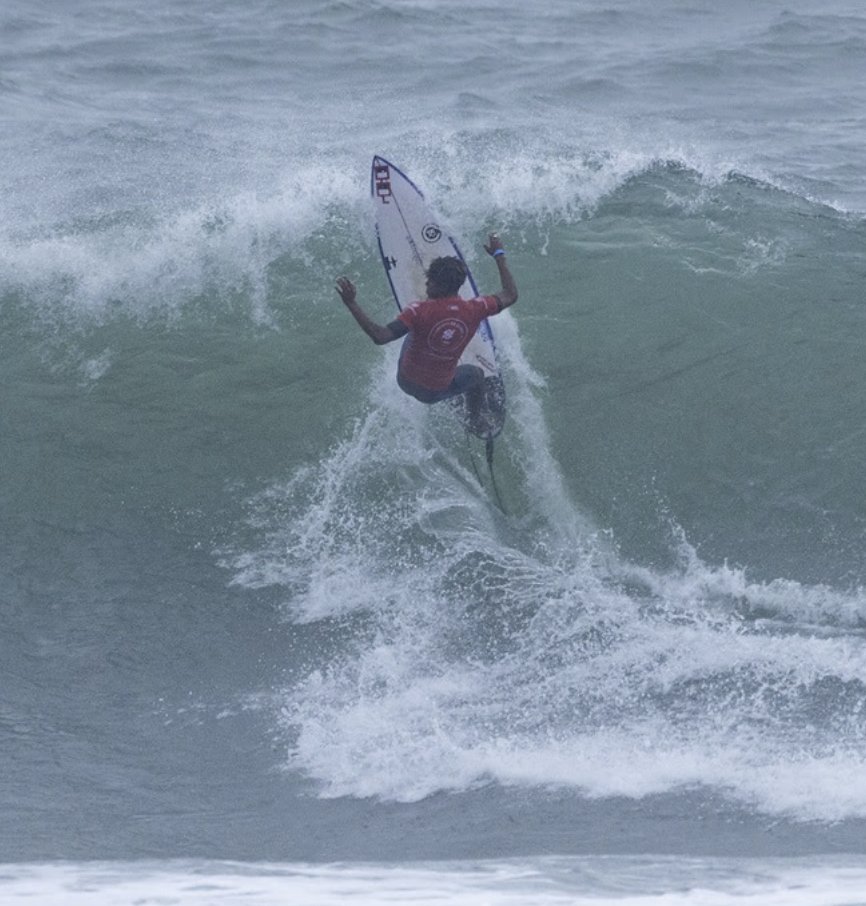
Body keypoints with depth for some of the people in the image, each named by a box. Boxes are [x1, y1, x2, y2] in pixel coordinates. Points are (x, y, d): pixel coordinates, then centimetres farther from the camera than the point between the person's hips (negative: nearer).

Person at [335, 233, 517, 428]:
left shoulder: (420, 311, -28)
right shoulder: (473, 310, -19)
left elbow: (380, 337, -35)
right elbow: (511, 295, -2)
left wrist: (351, 303, -37)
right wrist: (499, 255, 8)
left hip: (407, 382, -1)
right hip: (438, 391, 1)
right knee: (475, 374, 34)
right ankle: (475, 424, 50)